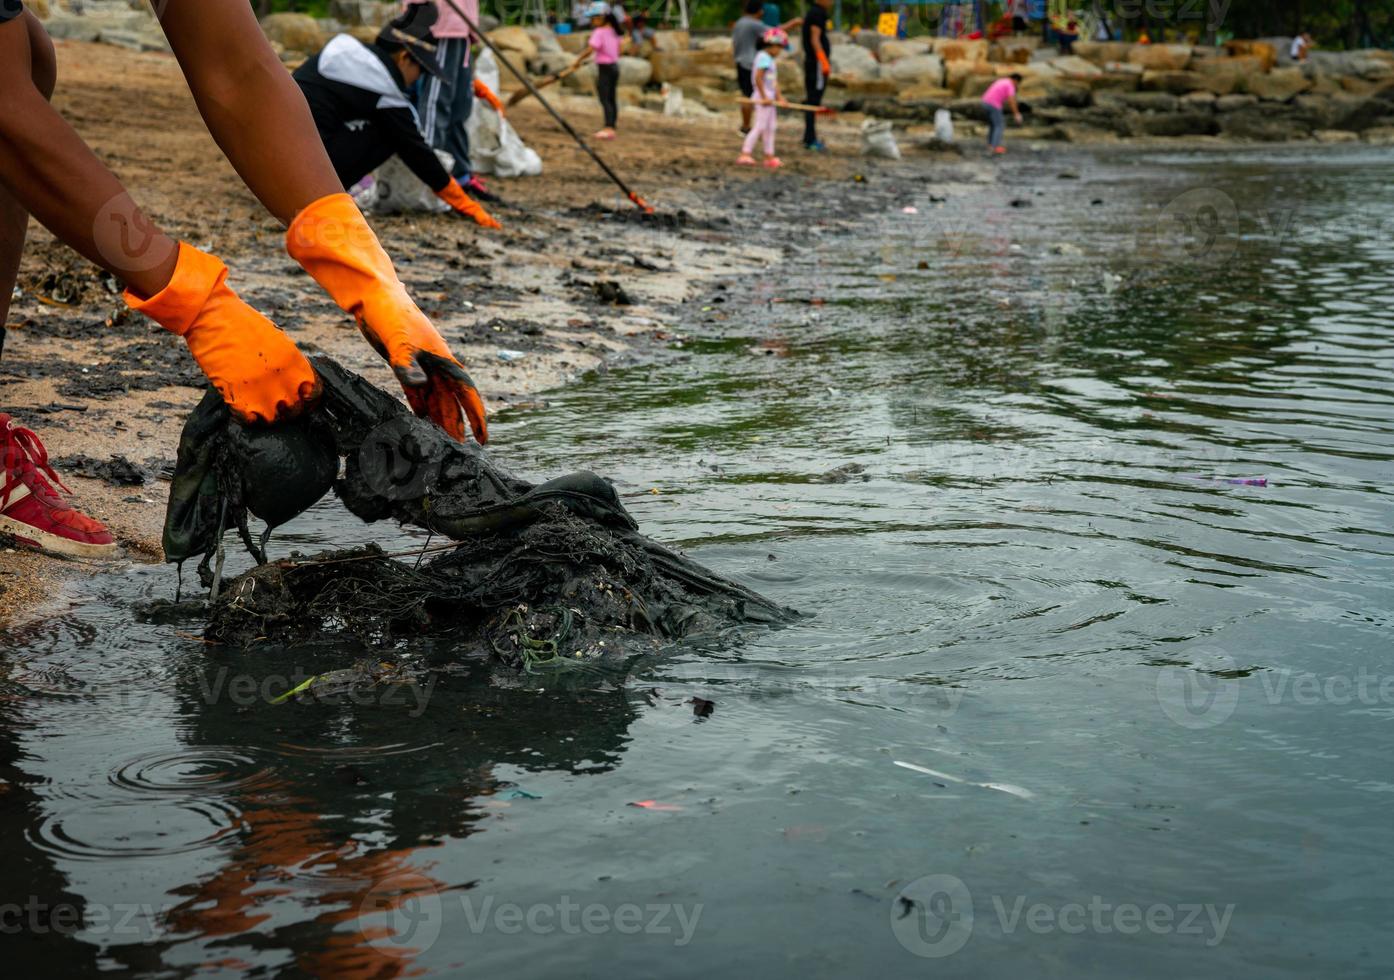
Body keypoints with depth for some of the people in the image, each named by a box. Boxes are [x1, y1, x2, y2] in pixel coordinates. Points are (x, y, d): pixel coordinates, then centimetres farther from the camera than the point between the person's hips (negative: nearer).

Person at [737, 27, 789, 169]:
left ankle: (769, 156, 17)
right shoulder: (764, 58, -15)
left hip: (769, 98, 10)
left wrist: (778, 98, 11)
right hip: (763, 96, -10)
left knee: (770, 127, 12)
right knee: (760, 127, -11)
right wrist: (764, 97, -21)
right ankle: (745, 154, -11)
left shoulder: (770, 59, 16)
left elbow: (774, 81, 16)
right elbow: (758, 78, -23)